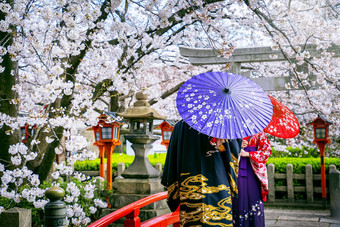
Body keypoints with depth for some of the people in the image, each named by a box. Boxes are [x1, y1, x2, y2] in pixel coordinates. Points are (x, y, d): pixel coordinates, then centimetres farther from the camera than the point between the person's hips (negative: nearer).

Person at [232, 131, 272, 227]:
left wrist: (248, 154, -10)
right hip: (240, 168, 4)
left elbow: (267, 150, -4)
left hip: (252, 169, -4)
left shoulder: (259, 134, 5)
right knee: (241, 196, 2)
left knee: (253, 196, -6)